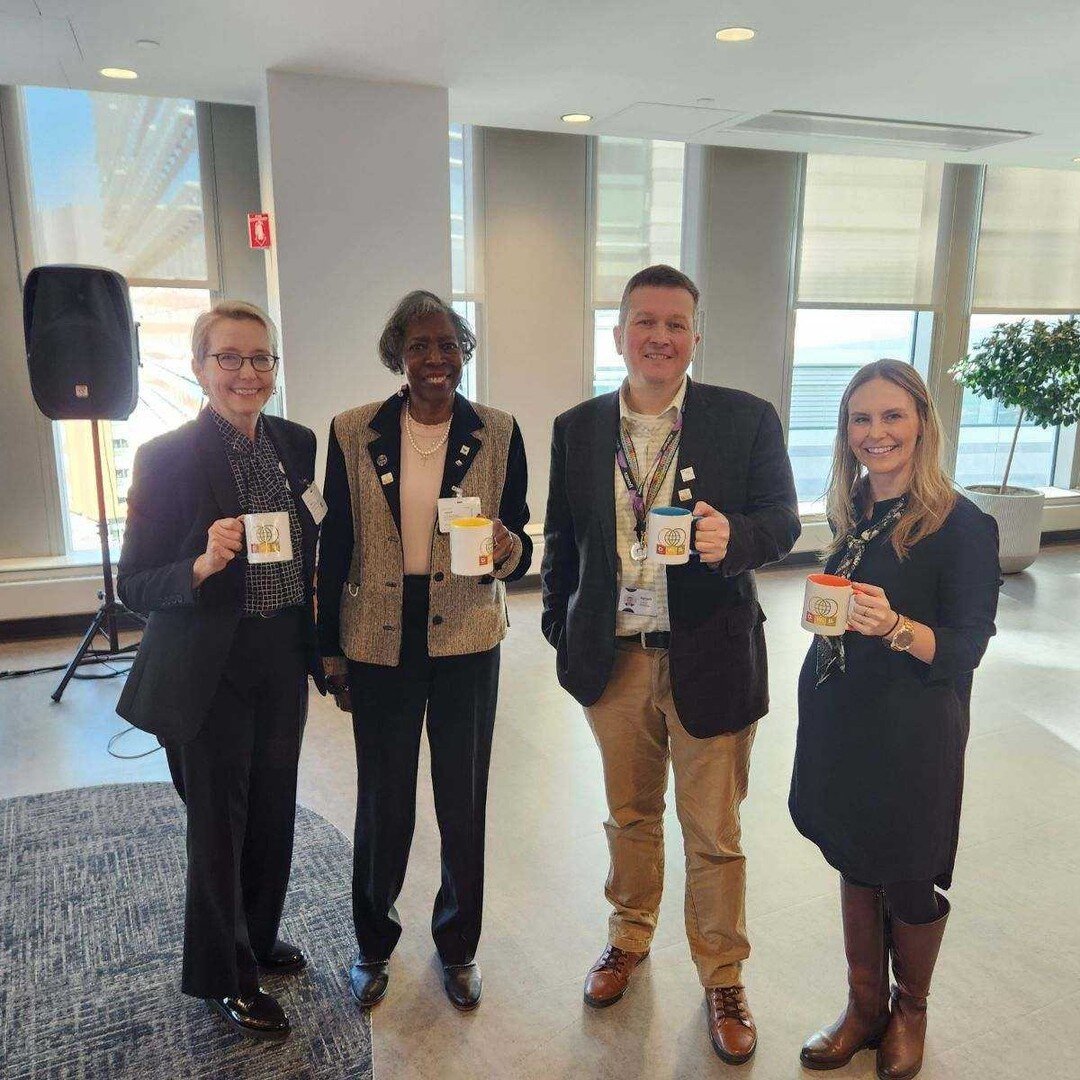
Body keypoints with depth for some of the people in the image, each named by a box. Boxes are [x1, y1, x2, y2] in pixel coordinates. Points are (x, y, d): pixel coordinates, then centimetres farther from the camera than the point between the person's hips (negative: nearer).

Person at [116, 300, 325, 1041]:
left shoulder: (296, 444, 1)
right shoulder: (167, 459, -15)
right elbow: (133, 585, -13)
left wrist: (318, 643, 9)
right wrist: (203, 564, -31)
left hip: (284, 660, 5)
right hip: (211, 669, -5)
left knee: (274, 807, 18)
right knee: (218, 821, 10)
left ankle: (258, 936, 44)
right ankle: (223, 974, 33)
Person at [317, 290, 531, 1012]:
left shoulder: (498, 433, -3)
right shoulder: (353, 433, -3)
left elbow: (520, 550, 0)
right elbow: (336, 547, 3)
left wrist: (507, 550, -24)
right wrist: (331, 650, 4)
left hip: (466, 641, 0)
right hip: (380, 641, 0)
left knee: (464, 801, 12)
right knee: (383, 801, 13)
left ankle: (459, 944, 37)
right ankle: (374, 943, 39)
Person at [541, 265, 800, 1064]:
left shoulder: (748, 419, -5)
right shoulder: (577, 429, 3)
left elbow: (783, 519, -6)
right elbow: (562, 538, 8)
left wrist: (733, 536, -27)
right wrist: (561, 632, 5)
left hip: (710, 659, -2)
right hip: (614, 659, 3)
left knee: (714, 834, 11)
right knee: (630, 816, 21)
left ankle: (723, 979, 34)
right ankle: (630, 937, 46)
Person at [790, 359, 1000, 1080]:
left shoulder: (962, 526, -16)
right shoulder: (853, 513, 2)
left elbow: (966, 648, -17)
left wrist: (897, 628, -33)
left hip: (912, 736, -5)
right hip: (839, 722, 5)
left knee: (910, 883, 13)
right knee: (856, 865, 18)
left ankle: (910, 1010, 40)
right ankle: (865, 1006, 39)